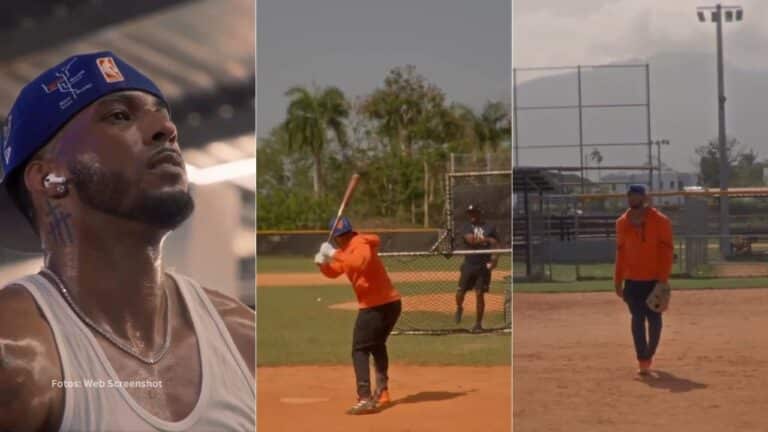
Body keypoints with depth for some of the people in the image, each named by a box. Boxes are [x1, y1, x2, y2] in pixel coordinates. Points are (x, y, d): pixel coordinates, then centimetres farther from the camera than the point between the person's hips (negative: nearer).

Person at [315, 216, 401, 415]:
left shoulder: (361, 244, -14)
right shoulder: (346, 250, 15)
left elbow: (361, 263, -36)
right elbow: (333, 272, 21)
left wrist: (334, 254, -34)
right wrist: (323, 263, 2)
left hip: (375, 306, -10)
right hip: (391, 303, 10)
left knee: (360, 350, -10)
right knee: (377, 345, 27)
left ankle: (365, 399, -20)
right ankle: (382, 392, 36)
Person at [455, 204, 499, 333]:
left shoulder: (489, 228, 6)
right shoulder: (466, 228, 6)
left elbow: (495, 245, 1)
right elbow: (471, 239, -13)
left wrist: (494, 259, -16)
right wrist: (487, 240, -21)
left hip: (483, 266, -1)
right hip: (468, 265, 1)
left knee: (479, 294, -4)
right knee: (460, 292, 0)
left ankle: (478, 324, 6)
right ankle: (459, 309, 33)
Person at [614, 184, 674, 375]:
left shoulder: (660, 221, -7)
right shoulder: (622, 223, 6)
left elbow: (667, 251, -8)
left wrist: (663, 279, -14)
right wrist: (618, 281, 9)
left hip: (655, 280, -2)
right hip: (632, 280, 2)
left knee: (654, 319, 5)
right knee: (637, 319, -3)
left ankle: (649, 354, 25)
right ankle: (643, 361, -1)